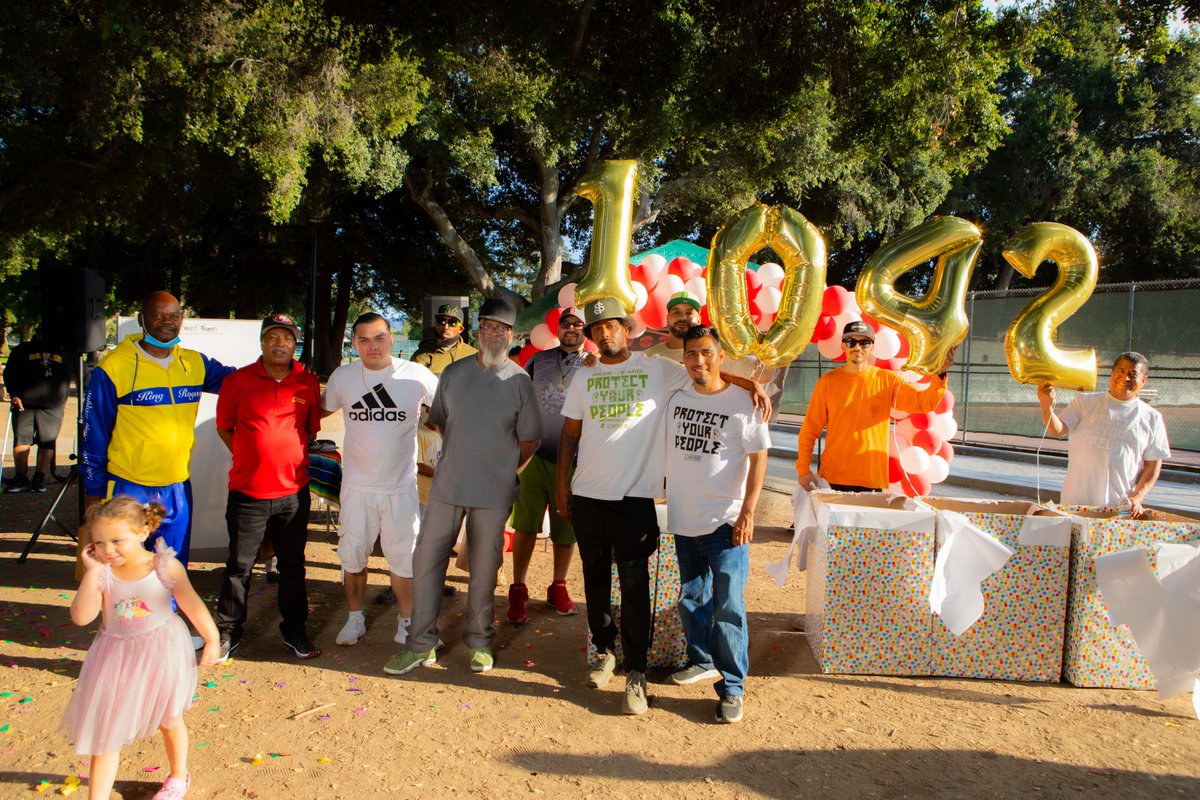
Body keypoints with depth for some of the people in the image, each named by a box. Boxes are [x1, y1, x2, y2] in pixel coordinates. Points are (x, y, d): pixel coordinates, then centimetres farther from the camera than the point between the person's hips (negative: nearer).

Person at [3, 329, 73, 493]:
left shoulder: (62, 352, 18)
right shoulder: (22, 350, 11)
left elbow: (73, 374, 25)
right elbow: (9, 374, 6)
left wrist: (64, 395, 15)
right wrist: (14, 394, -7)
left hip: (53, 407, 1)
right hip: (25, 405, -1)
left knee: (47, 443, -3)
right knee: (21, 440, -8)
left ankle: (39, 478, 3)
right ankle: (21, 478, -1)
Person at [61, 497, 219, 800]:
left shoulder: (166, 567, -18)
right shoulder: (101, 573, -14)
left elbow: (193, 605, -12)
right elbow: (81, 617, -23)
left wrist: (211, 639, -10)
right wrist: (92, 571, -26)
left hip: (161, 651, -1)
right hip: (116, 657, 1)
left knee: (169, 719, 19)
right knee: (104, 729, 4)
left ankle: (178, 776, 43)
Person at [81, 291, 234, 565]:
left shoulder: (195, 364, 3)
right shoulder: (113, 368, -8)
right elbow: (93, 439, -4)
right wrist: (93, 496, -2)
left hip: (178, 491, 4)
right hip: (127, 492, -4)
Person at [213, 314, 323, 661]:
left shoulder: (308, 382, 2)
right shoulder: (237, 381, -3)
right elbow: (224, 427, 7)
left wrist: (289, 456, 9)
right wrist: (253, 457, 5)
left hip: (293, 491, 2)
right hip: (247, 491, -1)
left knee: (293, 565, 12)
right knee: (239, 566, 8)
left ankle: (294, 631, 26)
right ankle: (228, 632, 24)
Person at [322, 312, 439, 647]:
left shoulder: (416, 375, -8)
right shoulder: (342, 377, 0)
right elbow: (321, 409, 19)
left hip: (401, 485, -2)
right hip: (357, 485, 2)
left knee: (404, 558, 6)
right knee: (353, 557, 14)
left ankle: (406, 620, 25)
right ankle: (354, 617, 34)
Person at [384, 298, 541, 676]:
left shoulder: (520, 381, -2)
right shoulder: (454, 373, 5)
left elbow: (529, 440, 4)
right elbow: (439, 421, 15)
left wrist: (506, 472, 4)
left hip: (494, 492, -2)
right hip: (447, 486, 3)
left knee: (484, 568, 7)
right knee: (426, 560, 4)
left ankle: (479, 641, 25)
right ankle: (421, 644, 17)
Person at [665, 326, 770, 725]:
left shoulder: (742, 403, -8)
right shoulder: (675, 398, 4)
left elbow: (758, 458, -7)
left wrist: (747, 512, -12)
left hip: (725, 522, -5)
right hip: (684, 518, 5)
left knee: (728, 606, -5)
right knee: (690, 600, 17)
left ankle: (733, 687, 6)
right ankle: (702, 662, 36)